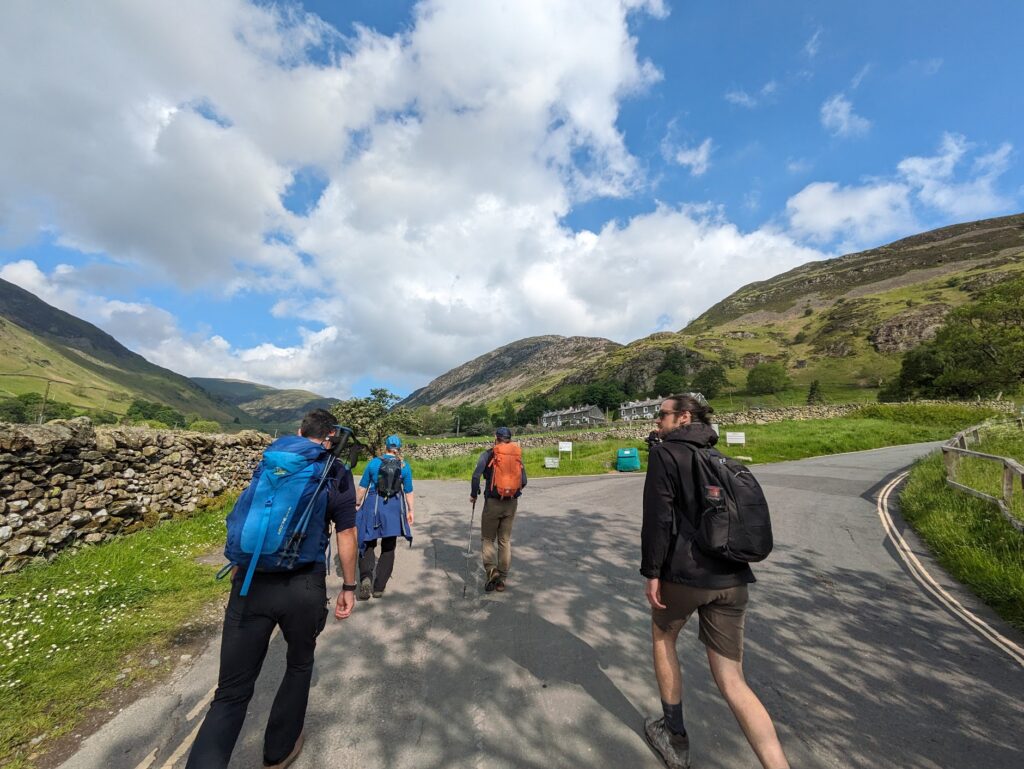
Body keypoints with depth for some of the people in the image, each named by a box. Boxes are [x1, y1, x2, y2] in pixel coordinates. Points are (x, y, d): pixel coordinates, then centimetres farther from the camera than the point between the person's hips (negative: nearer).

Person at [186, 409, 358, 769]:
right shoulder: (338, 474, -1)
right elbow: (346, 533, -1)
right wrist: (349, 586, 10)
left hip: (251, 582, 3)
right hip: (304, 586, -2)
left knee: (232, 692, 14)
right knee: (299, 665, 26)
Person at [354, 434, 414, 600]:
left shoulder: (374, 463, -2)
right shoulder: (404, 466, -1)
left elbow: (362, 487, 3)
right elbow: (409, 492, 0)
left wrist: (357, 504, 16)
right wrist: (410, 511, 9)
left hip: (373, 506, 0)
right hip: (394, 507, 1)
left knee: (369, 543, 14)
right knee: (388, 548, 12)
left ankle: (366, 577, -10)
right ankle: (379, 588, 14)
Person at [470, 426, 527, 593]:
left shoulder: (488, 454, -6)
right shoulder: (517, 455, 3)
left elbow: (476, 475, -16)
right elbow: (524, 481, 4)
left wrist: (474, 495, -1)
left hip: (493, 502, -3)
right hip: (512, 503, 3)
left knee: (487, 538, 12)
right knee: (505, 540, 14)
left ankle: (491, 570, -7)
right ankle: (502, 579, 18)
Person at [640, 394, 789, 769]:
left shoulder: (664, 453, -9)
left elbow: (658, 517, -15)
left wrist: (652, 572, -9)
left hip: (685, 573, -6)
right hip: (732, 578, 6)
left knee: (662, 637, 23)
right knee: (732, 681, 12)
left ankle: (675, 738, 34)